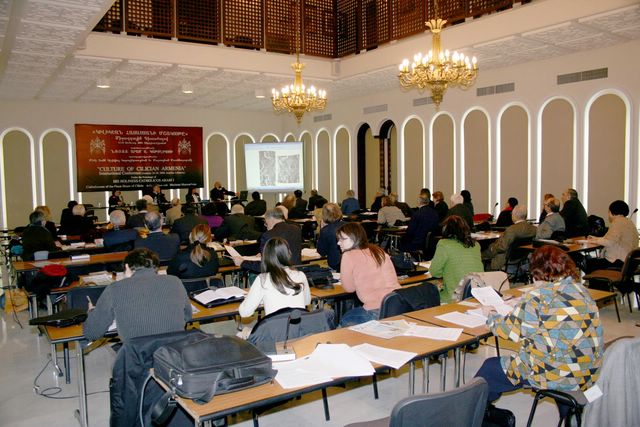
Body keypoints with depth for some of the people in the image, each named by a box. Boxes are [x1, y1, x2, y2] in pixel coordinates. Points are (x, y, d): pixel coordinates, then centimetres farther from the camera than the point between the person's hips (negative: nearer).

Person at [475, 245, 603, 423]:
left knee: (490, 367, 10)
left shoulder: (540, 296, -19)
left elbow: (510, 330, -12)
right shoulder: (582, 290, 5)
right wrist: (521, 303, 20)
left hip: (558, 378, -8)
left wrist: (491, 316, 6)